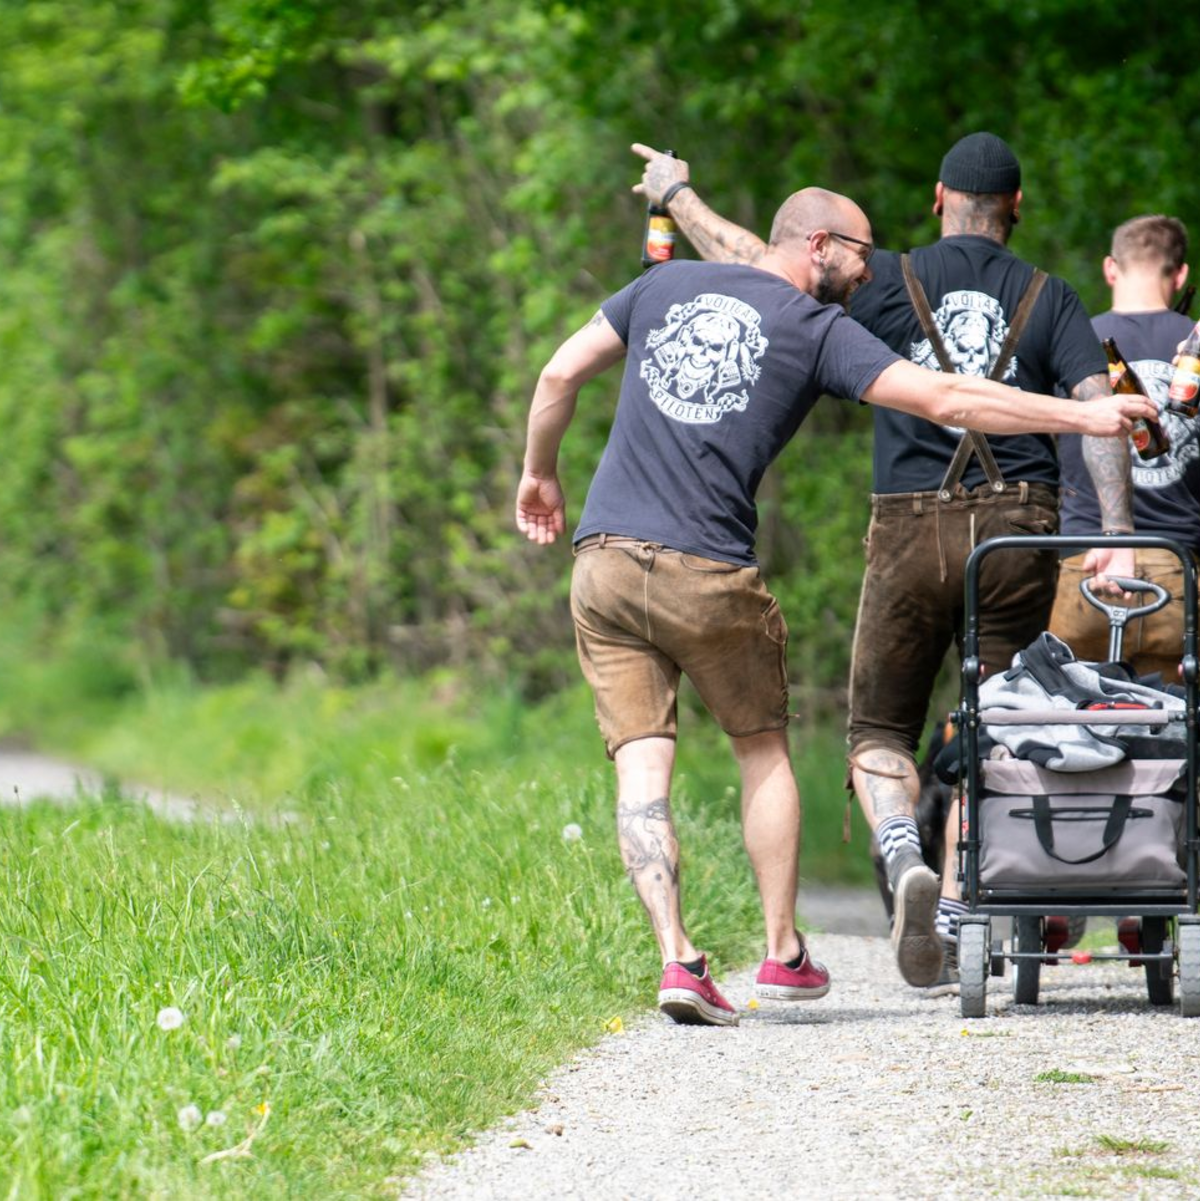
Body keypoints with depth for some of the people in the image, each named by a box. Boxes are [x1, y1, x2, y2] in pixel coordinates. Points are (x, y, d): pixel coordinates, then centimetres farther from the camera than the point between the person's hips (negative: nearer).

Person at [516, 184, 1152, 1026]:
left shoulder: (668, 285, 15)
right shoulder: (820, 330, 2)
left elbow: (561, 374, 16)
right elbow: (946, 401, -5)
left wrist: (540, 473, 31)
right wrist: (1087, 417, -1)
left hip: (604, 562, 3)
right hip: (708, 576, -3)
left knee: (642, 766, 1)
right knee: (763, 748, 16)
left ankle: (677, 957, -11)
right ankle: (784, 953, 21)